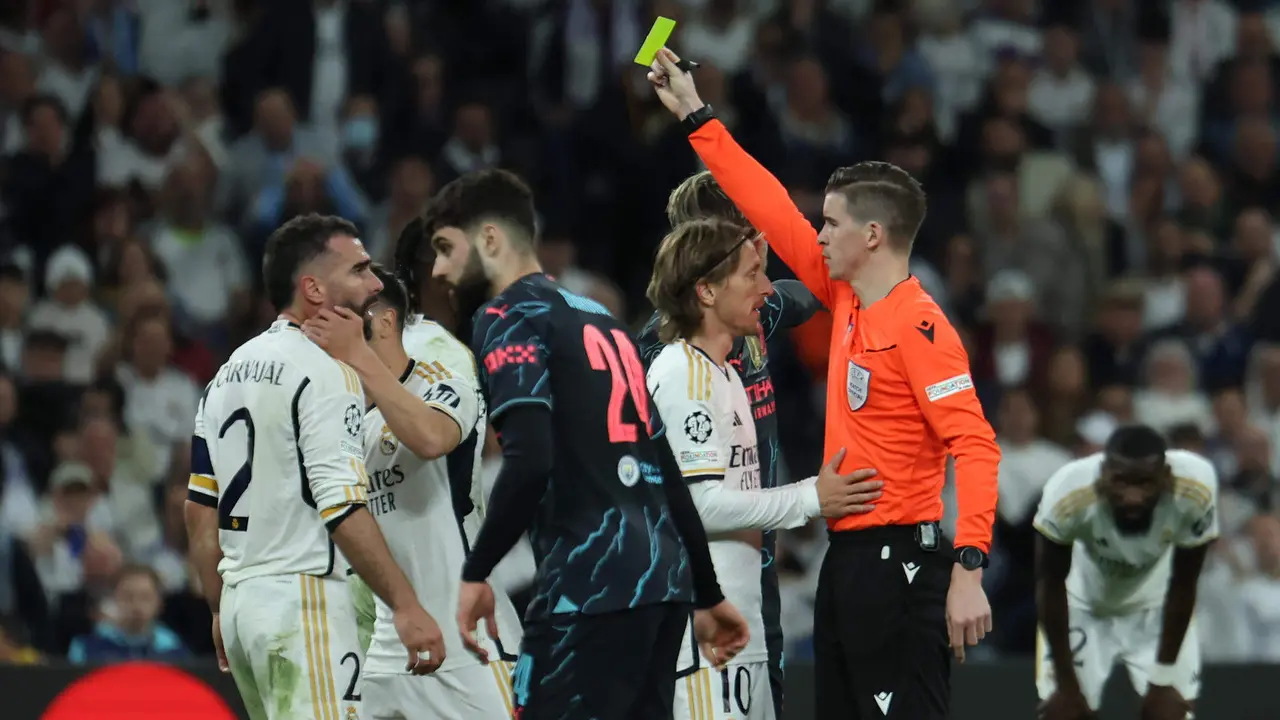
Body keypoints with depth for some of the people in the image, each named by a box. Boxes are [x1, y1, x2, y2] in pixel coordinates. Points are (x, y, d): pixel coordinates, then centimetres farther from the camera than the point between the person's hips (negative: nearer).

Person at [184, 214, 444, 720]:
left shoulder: (230, 372, 15)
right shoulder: (325, 372, -11)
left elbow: (200, 511, 16)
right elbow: (342, 507, -19)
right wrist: (406, 606, -19)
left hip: (241, 600, 9)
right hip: (303, 602, -9)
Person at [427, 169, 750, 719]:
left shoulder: (508, 317, -2)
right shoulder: (599, 318, 22)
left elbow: (529, 462, -17)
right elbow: (667, 472, 23)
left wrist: (476, 573, -10)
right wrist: (707, 596, 27)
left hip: (588, 588, -8)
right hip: (663, 576, 8)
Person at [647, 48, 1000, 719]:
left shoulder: (919, 327, -14)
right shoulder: (846, 301, 11)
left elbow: (974, 447, -21)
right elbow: (776, 214, 20)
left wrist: (968, 569, -30)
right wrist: (696, 117, 24)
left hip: (898, 563, -10)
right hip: (846, 558, 10)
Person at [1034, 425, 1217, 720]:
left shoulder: (1196, 490, -35)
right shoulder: (1067, 494, -38)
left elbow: (1183, 587, -19)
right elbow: (1050, 587, -20)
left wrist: (1164, 678, -12)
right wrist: (1066, 684, -14)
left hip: (1156, 606, 1)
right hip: (1083, 606, -1)